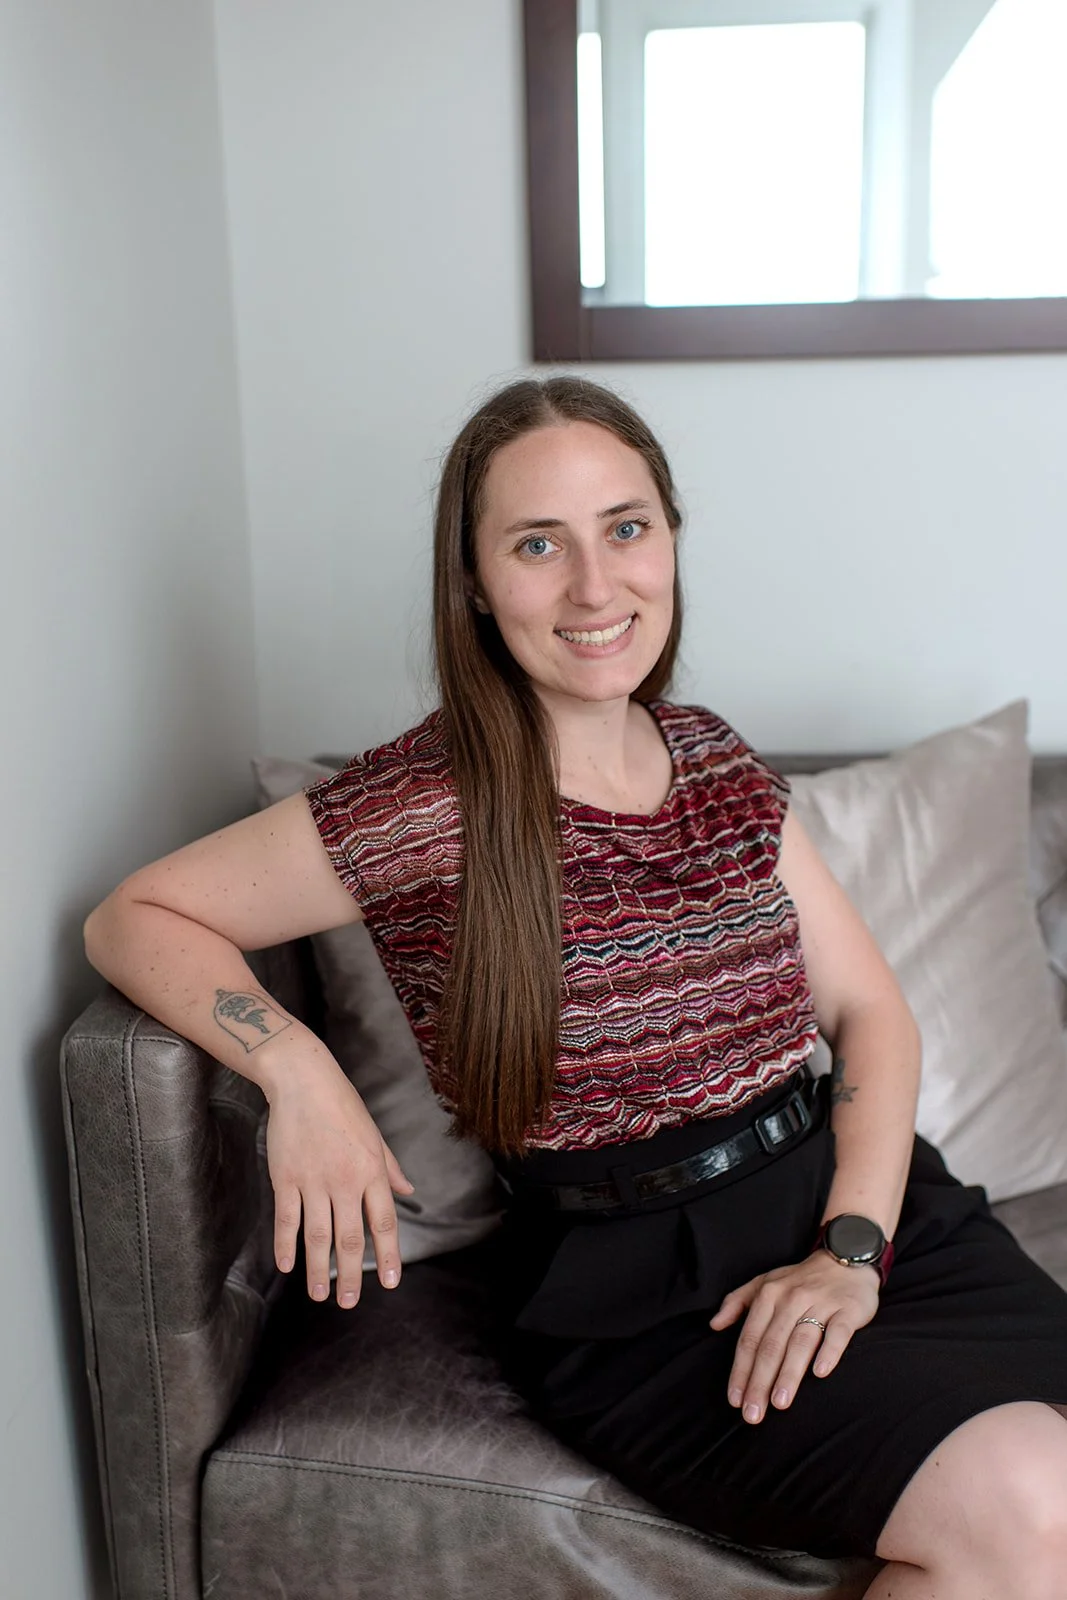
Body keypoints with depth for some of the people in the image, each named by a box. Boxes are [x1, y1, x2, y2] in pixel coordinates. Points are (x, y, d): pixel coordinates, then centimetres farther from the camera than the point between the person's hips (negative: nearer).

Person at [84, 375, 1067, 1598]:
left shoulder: (717, 763, 7)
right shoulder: (422, 809, -10)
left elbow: (869, 1011, 9)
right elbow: (132, 919, -2)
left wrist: (852, 1248, -6)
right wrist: (297, 1067, -19)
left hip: (859, 1207, 6)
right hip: (637, 1300, -5)